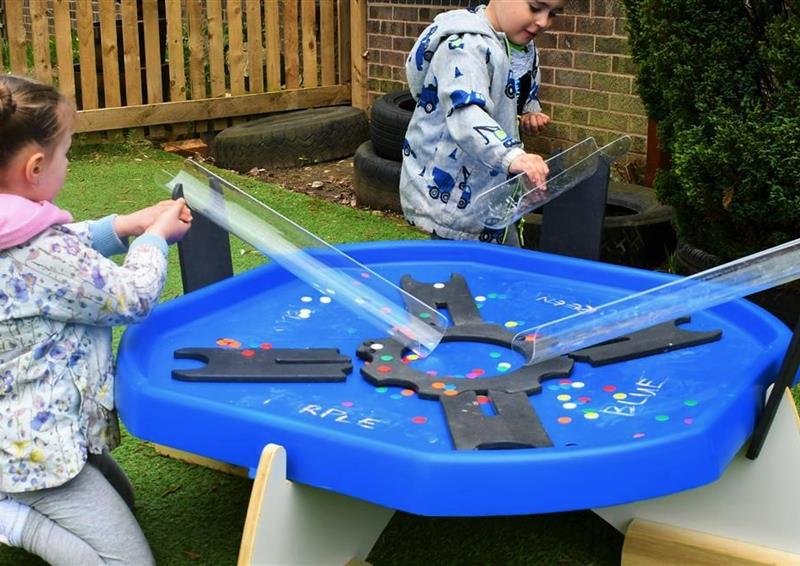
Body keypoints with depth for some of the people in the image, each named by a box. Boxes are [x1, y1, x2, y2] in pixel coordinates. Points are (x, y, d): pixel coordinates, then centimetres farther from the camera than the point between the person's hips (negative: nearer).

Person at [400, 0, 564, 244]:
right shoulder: (464, 46, -25)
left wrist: (529, 115, 1)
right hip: (450, 195, -9)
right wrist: (513, 156, -55)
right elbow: (465, 113, -41)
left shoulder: (525, 46, 4)